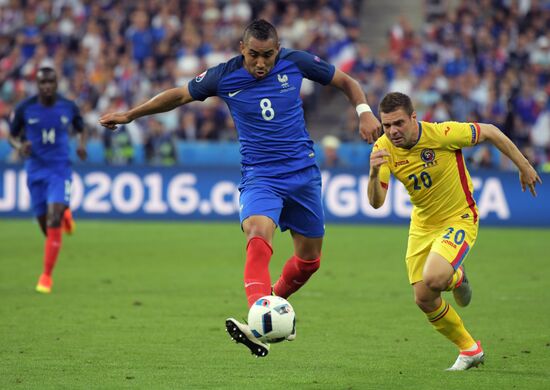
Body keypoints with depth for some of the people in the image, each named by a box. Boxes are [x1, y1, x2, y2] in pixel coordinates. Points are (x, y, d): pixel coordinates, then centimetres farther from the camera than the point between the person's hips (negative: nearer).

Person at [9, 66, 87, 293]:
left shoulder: (69, 107, -3)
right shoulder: (24, 109, -5)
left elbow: (81, 129, 15)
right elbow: (12, 136, 8)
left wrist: (82, 144, -6)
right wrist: (19, 146, -15)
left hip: (60, 170, -1)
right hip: (35, 170, 2)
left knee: (53, 222, -18)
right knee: (45, 225, 7)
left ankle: (47, 276, -9)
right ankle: (65, 215, 47)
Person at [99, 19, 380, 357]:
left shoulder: (296, 62, -5)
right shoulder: (224, 76, -6)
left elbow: (345, 81, 9)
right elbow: (179, 96, 9)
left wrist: (364, 111, -7)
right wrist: (130, 116, 12)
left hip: (303, 172, 3)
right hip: (259, 175, -3)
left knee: (310, 258, 9)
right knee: (259, 236, -31)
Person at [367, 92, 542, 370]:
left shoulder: (442, 134, -26)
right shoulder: (383, 148, -13)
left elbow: (490, 132, -11)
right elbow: (376, 203, -18)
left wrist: (524, 167, -4)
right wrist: (374, 173, -39)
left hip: (459, 219, -5)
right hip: (422, 225, 5)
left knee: (433, 280, -30)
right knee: (424, 300, 2)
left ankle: (456, 278, 9)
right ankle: (470, 350, 25)